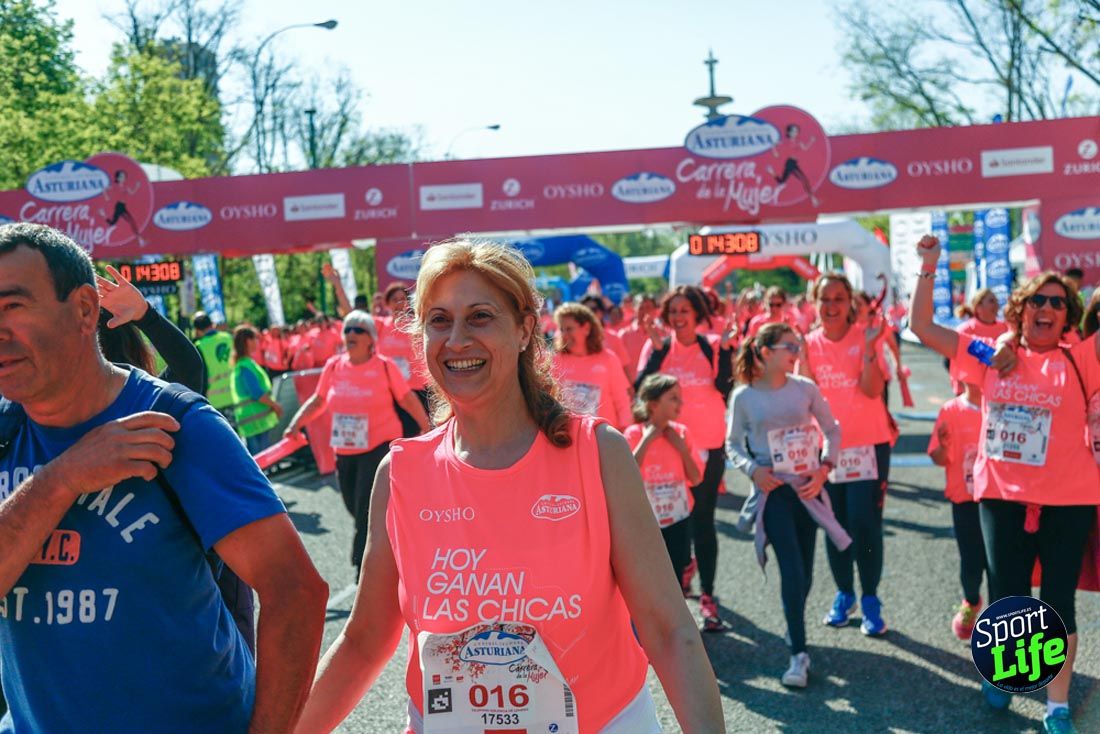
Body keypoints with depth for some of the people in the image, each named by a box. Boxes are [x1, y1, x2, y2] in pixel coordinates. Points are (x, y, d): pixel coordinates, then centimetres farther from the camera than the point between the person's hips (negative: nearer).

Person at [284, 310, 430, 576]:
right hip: (345, 452, 5)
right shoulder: (334, 365, 4)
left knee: (367, 512, -9)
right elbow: (317, 401, 11)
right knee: (355, 508, 14)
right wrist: (295, 425, 1)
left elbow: (407, 399, 0)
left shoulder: (384, 366, -7)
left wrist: (427, 427, 1)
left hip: (379, 447, -5)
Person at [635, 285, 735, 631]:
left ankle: (707, 595, 4)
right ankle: (682, 566, 38)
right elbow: (641, 387, -12)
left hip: (708, 445, -1)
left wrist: (726, 349, -19)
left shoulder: (713, 346, 1)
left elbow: (724, 386, -12)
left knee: (703, 519, -1)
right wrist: (658, 349, -17)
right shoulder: (657, 346, 2)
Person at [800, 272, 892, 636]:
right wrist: (799, 354, -15)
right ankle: (844, 594, 26)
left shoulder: (866, 336, -6)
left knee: (865, 523, -6)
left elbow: (873, 389, -16)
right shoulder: (809, 343, 2)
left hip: (868, 444, -3)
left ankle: (870, 600, 8)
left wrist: (869, 346, -25)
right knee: (835, 524, 9)